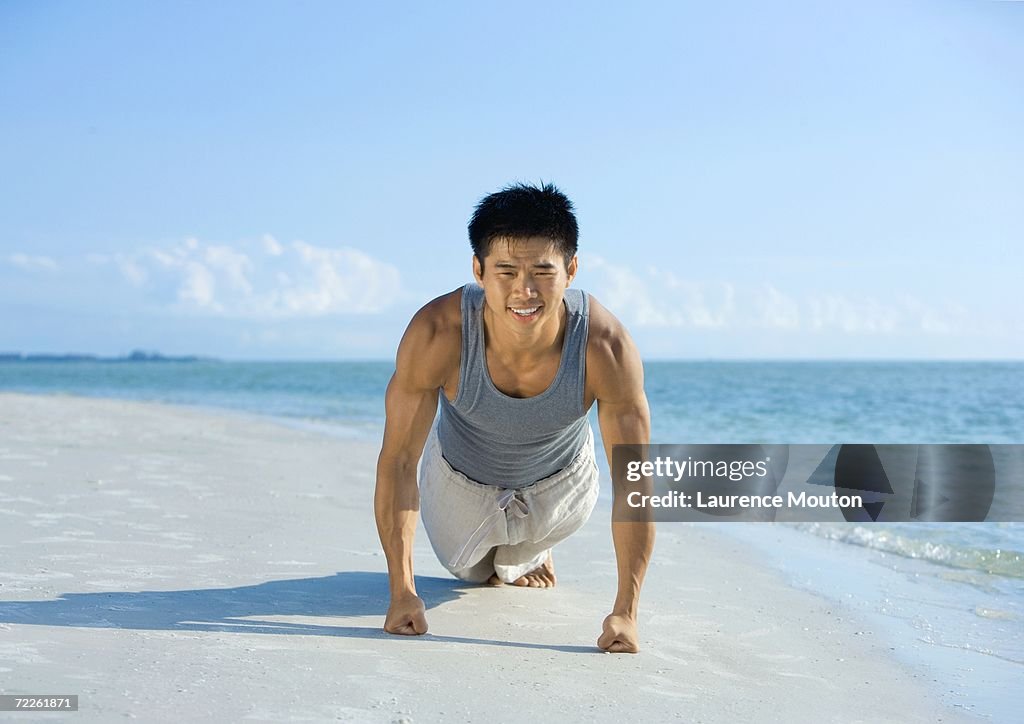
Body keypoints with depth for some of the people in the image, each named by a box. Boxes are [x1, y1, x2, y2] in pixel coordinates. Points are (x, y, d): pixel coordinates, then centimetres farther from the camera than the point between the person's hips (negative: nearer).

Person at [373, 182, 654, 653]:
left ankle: (526, 555, 62)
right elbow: (398, 462, -30)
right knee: (470, 572, 27)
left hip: (561, 482, 0)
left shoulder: (606, 347, -40)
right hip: (462, 478, 0)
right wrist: (402, 593, -33)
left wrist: (625, 612, -34)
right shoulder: (437, 334, -40)